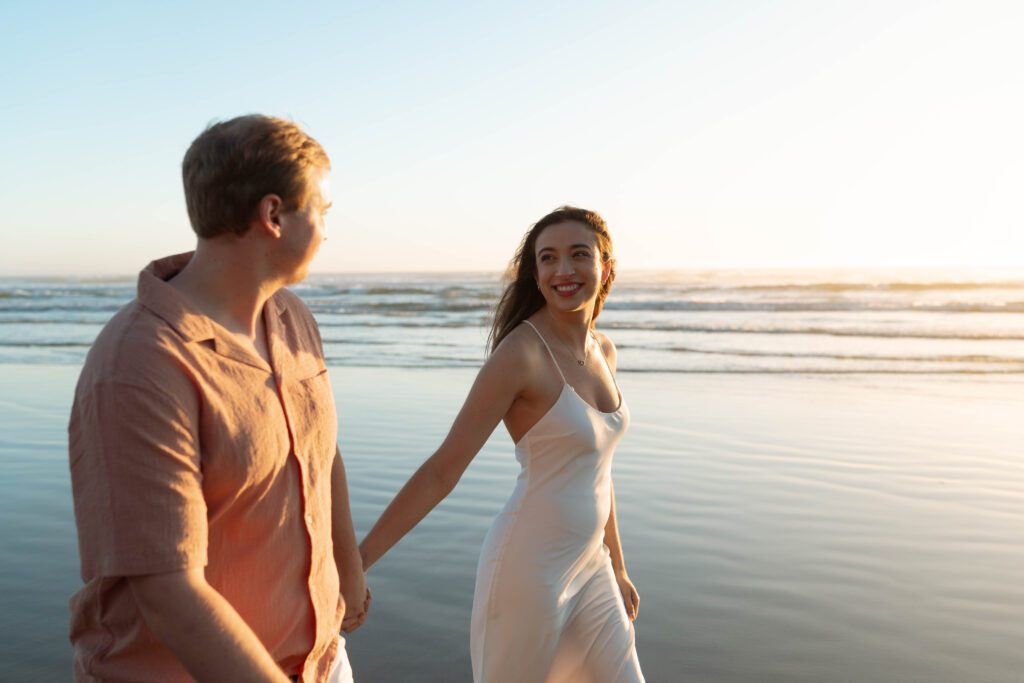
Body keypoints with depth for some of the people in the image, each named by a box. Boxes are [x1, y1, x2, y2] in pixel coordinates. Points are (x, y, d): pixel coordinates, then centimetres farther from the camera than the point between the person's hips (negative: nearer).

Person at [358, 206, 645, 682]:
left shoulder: (602, 351, 4)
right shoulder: (521, 353, -19)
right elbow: (441, 470, -19)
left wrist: (617, 568, 18)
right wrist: (355, 562, -20)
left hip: (589, 569, 7)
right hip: (529, 569, -7)